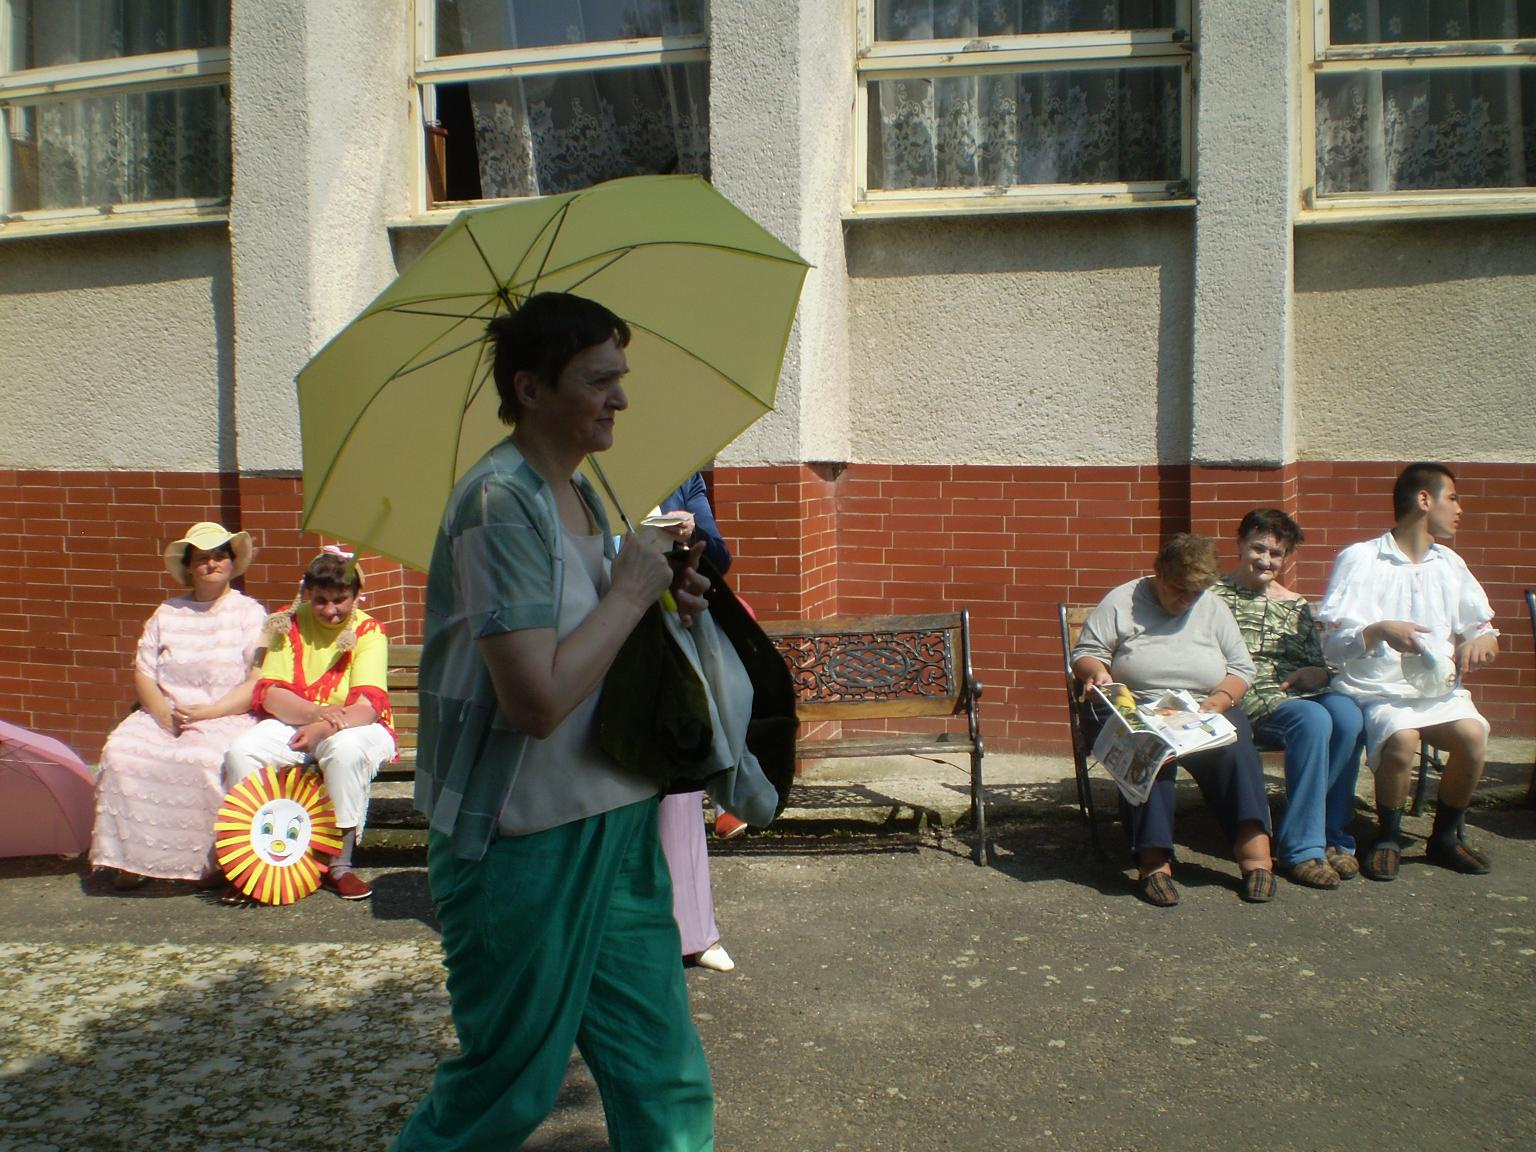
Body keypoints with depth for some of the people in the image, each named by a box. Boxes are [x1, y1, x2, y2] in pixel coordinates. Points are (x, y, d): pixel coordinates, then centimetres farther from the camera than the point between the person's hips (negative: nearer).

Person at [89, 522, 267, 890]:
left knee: (205, 759, -35)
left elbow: (261, 683, -5)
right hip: (166, 714, 4)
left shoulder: (250, 613, 5)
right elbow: (142, 673, 10)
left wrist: (207, 712, -15)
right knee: (122, 752, -24)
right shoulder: (167, 614, 17)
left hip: (229, 718, -4)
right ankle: (135, 857, -15)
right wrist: (163, 712, -10)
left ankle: (212, 859, -17)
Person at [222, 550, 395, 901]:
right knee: (241, 752, -25)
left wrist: (324, 727, -36)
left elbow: (370, 705, -18)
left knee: (346, 751, -37)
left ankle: (340, 865, -24)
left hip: (355, 727, -3)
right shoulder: (288, 625, 3)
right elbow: (268, 693, -6)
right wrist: (316, 712, -25)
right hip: (293, 724, 3)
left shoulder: (368, 631, -6)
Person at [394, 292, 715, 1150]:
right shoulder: (501, 502, -19)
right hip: (522, 845, -8)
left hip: (614, 829, 8)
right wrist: (631, 592, -16)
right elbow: (538, 698, -27)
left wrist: (670, 604, 2)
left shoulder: (582, 495, 9)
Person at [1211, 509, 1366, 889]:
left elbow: (1321, 665, 22)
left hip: (1301, 694, 5)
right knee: (1313, 719, -34)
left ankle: (1331, 836, -19)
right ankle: (1302, 848, -27)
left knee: (1345, 712, -30)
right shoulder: (1215, 595, 11)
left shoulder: (1298, 607, 26)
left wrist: (1319, 673, -1)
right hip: (1249, 699, -5)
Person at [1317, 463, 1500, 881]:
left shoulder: (1450, 564, 15)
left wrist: (1481, 641, -4)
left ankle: (1446, 836, -1)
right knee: (1401, 738, -34)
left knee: (1473, 735, -26)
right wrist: (1378, 631, -26)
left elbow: (1483, 626, 21)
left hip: (1441, 688, 5)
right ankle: (1388, 837, -8)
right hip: (1378, 691, -4)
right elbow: (1333, 643, -7)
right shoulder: (1359, 559, -2)